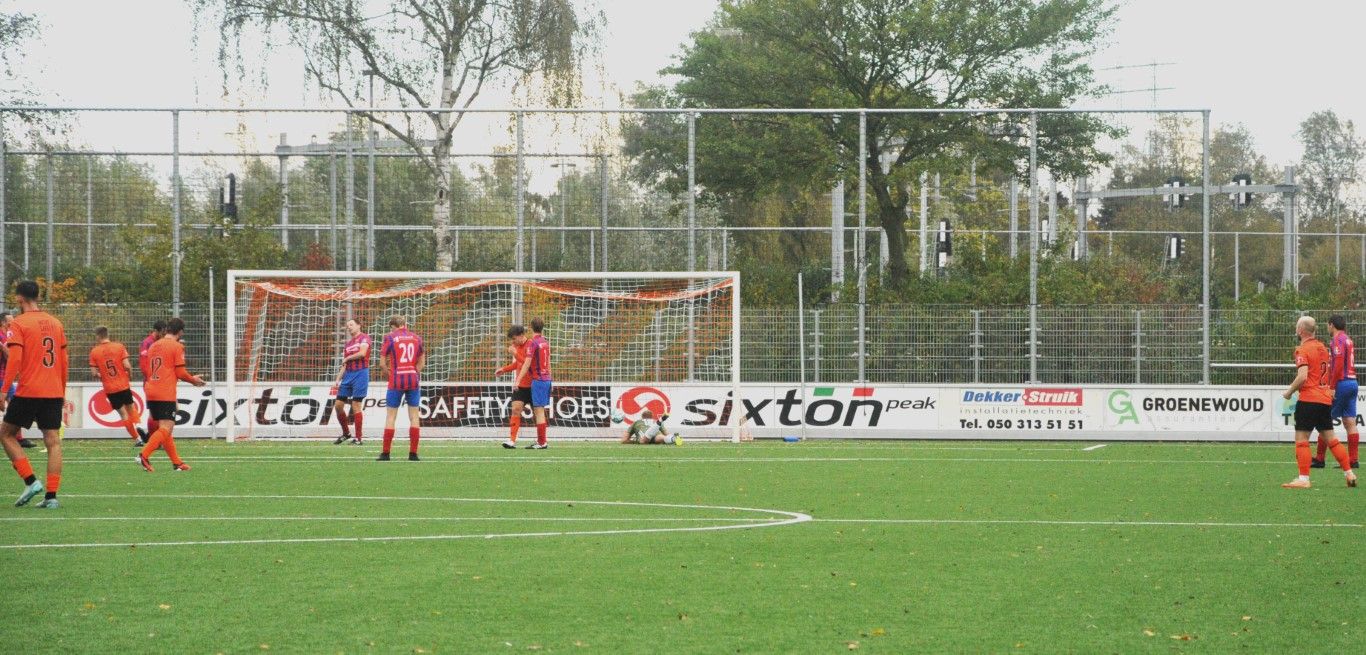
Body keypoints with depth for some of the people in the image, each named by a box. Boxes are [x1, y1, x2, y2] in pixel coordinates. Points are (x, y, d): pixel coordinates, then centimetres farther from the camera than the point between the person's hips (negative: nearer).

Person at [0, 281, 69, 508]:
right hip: (54, 393, 5)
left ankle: (31, 481, -2)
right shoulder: (55, 323, 12)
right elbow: (65, 361, 14)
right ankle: (51, 496, -3)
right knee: (53, 442, 3)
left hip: (28, 392, -5)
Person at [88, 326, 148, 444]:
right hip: (123, 385, 0)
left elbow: (94, 372, -6)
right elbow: (127, 365, -10)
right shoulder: (119, 347, -4)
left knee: (123, 414, 7)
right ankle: (138, 425, -11)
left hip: (110, 389, 0)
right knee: (131, 408, 17)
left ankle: (137, 438, 5)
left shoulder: (94, 351, -4)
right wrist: (130, 376, 8)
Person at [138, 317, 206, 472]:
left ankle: (177, 462, 17)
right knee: (166, 429, -9)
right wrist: (194, 380, 11)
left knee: (165, 429, 13)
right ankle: (144, 456, -24)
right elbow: (180, 372, -9)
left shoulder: (154, 346, 16)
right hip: (166, 395, -8)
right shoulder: (177, 346, -6)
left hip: (151, 394, 8)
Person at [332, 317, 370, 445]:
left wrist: (347, 358, -3)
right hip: (348, 375, 7)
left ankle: (358, 438, -2)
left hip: (360, 374, -7)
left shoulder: (364, 338, -1)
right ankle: (345, 434, 19)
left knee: (356, 406, -8)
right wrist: (338, 380, 10)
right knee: (338, 405, 4)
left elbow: (362, 353, -18)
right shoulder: (347, 344, 19)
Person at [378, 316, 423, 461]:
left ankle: (385, 453, 3)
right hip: (413, 380, 2)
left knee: (391, 416, 4)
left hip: (396, 380, -2)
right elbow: (421, 362, 12)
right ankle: (413, 453, 2)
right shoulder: (416, 338, 8)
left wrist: (387, 374, 10)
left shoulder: (390, 337, -2)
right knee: (414, 416, 5)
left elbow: (382, 362, -4)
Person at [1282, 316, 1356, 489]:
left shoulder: (1303, 350, -11)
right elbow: (1327, 372, 22)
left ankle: (1303, 479, -9)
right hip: (1326, 398, 8)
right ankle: (1349, 473, 12)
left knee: (1301, 439, -4)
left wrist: (1289, 392, -8)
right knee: (1330, 438, 13)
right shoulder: (1322, 347, 13)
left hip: (1309, 399, -8)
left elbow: (1302, 377, -20)